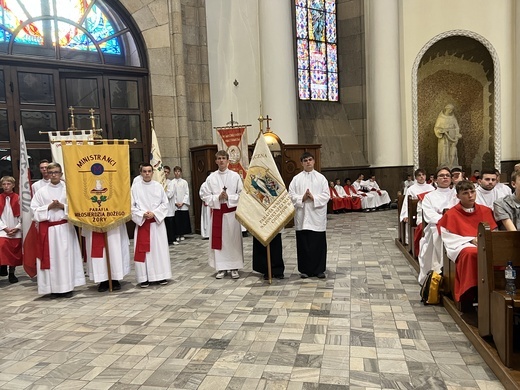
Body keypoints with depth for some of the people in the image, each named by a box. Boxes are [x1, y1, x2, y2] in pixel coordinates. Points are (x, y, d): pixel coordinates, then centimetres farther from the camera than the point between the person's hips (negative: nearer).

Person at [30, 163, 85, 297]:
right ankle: (54, 288, 9)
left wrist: (62, 206, -12)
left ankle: (67, 287, 8)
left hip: (65, 227, 0)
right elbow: (34, 210, 2)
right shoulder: (41, 191, 6)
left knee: (66, 256, 0)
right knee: (51, 257, 1)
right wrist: (49, 207, -10)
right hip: (47, 228, 1)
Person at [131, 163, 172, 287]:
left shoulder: (158, 186, 1)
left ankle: (161, 275, 14)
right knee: (142, 250, 0)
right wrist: (142, 214, -14)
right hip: (141, 222, -1)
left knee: (159, 248, 4)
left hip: (157, 222, 1)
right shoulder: (135, 187, -2)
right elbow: (131, 205, -2)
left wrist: (154, 213, -10)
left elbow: (165, 203, 2)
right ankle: (144, 278, 8)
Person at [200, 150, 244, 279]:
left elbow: (242, 195, -1)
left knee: (233, 240, 3)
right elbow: (205, 196, 1)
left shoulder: (235, 176, 1)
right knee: (218, 240, 3)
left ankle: (234, 268, 13)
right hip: (217, 212, 1)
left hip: (232, 212, -1)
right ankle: (221, 268, 14)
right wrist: (218, 197, -13)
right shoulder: (211, 177, 3)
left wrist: (229, 197, -14)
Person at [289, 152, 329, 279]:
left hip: (317, 216, 0)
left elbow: (326, 195, -1)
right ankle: (305, 269, 14)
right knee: (303, 244, 4)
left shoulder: (321, 178, 5)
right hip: (302, 216, 1)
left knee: (318, 243, 3)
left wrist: (313, 198, -14)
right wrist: (302, 198, -15)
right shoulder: (296, 179, 7)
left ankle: (319, 269, 14)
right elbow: (291, 195, 1)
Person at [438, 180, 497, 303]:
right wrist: (472, 240, -11)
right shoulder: (451, 214, 5)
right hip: (462, 246, -4)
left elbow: (493, 232, 17)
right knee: (471, 253, -40)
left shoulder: (485, 211, 18)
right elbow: (449, 237, -1)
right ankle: (468, 296, -33)